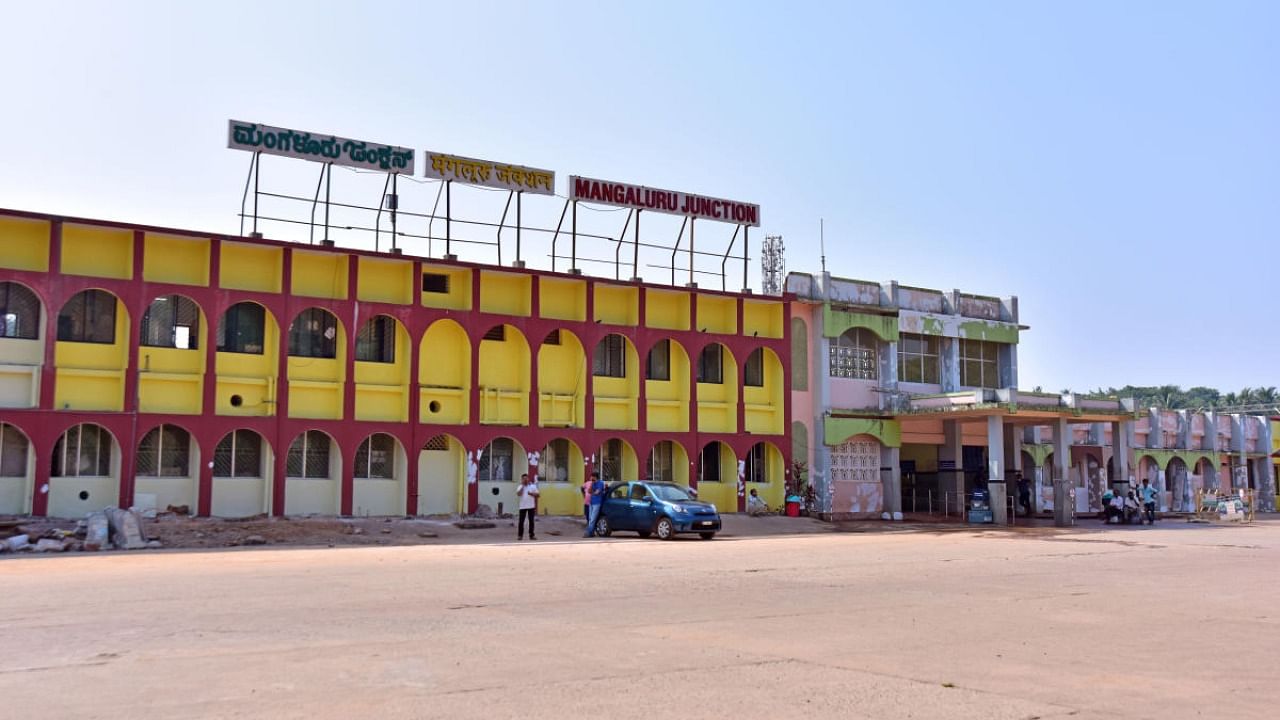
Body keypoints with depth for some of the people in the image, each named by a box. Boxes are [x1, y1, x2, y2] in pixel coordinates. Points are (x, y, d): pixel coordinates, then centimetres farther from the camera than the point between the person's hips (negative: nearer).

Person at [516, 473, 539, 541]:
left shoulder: (533, 486, 3)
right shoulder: (520, 487, 2)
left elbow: (537, 494, 1)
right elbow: (518, 494, -16)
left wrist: (531, 493, -16)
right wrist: (523, 485, -12)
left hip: (531, 506, 1)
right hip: (522, 507, 0)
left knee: (531, 521, 4)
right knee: (521, 521, -1)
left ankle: (531, 535, 10)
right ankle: (520, 535, 5)